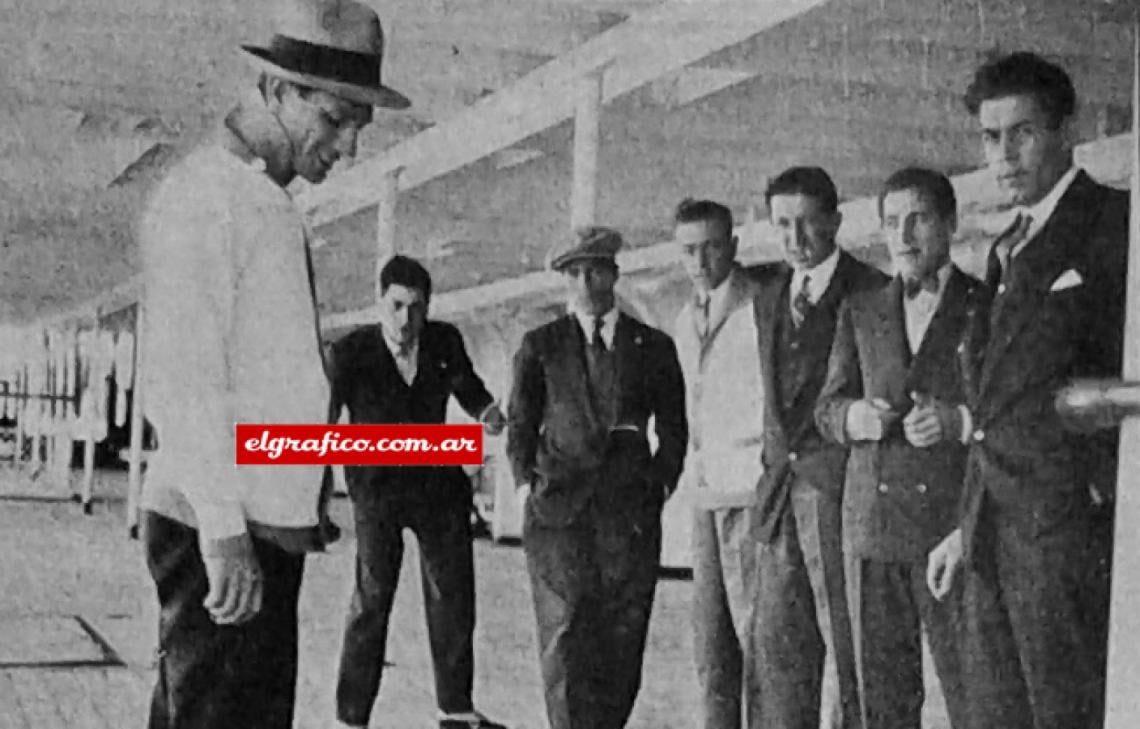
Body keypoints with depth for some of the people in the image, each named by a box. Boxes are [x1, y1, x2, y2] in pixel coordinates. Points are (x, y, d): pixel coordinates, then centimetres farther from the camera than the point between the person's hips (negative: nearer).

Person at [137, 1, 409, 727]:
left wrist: (305, 504, 16)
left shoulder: (274, 204, 18)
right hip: (217, 532, -9)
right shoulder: (203, 194, -10)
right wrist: (223, 530, -21)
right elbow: (182, 380, -17)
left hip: (271, 526, 9)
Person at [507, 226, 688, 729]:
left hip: (631, 512, 1)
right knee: (566, 641, -10)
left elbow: (674, 429, 17)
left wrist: (660, 485, 6)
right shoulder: (540, 345, 11)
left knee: (623, 643, -1)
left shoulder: (653, 347, 13)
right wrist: (528, 485, 3)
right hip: (559, 507, -1)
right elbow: (520, 425, 14)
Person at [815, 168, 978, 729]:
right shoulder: (860, 311, 17)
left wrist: (960, 420, -16)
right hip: (872, 526, 4)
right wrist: (856, 416, -8)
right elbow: (827, 408, 14)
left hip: (954, 522, -3)